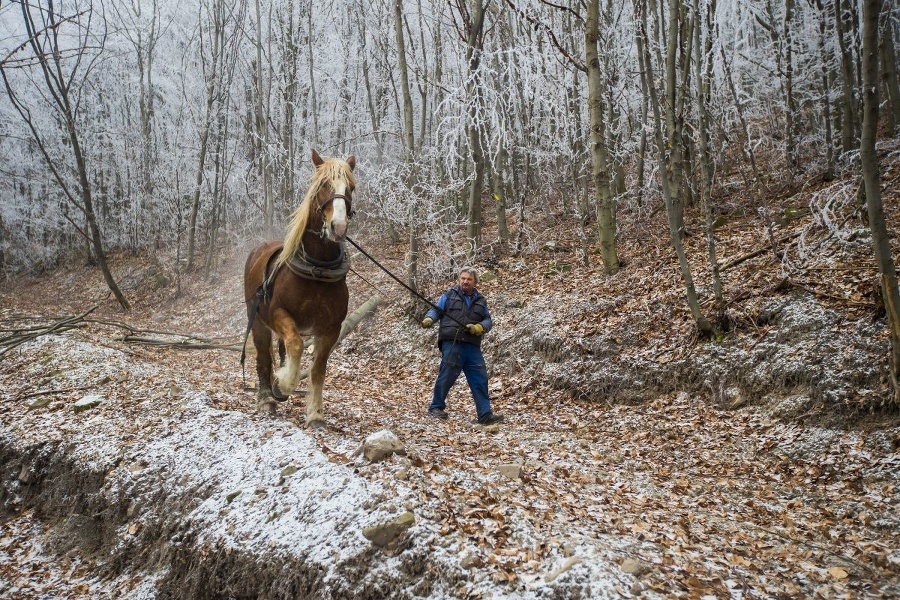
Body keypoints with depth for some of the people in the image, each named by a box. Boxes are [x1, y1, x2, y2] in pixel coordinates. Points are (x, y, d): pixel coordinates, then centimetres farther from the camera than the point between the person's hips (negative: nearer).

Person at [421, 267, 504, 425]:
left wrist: (480, 327, -7)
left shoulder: (480, 300, 18)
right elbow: (436, 310, 4)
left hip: (472, 346, 4)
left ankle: (485, 414, 5)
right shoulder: (449, 295, 7)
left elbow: (488, 320, 15)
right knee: (447, 376, -1)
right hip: (451, 343, -4)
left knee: (480, 379, 1)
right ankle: (436, 407, 16)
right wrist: (428, 319, -17)